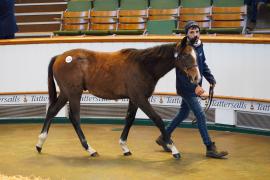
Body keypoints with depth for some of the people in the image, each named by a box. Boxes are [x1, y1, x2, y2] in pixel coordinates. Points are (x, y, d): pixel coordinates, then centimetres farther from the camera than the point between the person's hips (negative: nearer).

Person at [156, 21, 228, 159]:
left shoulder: (199, 46, 5)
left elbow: (203, 65, 17)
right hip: (186, 89, -9)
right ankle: (210, 149, -4)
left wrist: (211, 79, 6)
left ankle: (164, 137, 34)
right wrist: (195, 86, -31)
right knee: (200, 115, -8)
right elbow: (181, 73, -25)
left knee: (183, 114, 19)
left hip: (194, 88, 9)